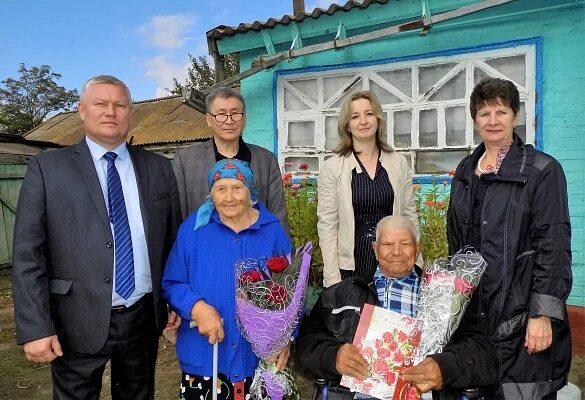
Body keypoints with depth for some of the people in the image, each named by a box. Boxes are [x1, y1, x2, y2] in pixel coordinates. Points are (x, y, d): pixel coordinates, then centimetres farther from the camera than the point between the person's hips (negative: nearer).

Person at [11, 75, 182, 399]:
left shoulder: (159, 168, 4)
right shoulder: (47, 168, -3)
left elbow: (174, 241, 6)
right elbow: (27, 254, -7)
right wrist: (35, 327, -12)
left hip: (144, 317, 3)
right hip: (78, 323, -2)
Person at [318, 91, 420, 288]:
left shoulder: (399, 163, 5)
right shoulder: (333, 167, -4)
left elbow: (410, 217, 8)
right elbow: (327, 225, -5)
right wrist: (332, 278, -9)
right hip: (351, 266, -2)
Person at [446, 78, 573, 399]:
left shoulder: (542, 170, -6)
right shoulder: (465, 171, 10)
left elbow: (554, 248, -11)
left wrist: (543, 315, -16)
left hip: (519, 310, -5)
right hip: (470, 306, 5)